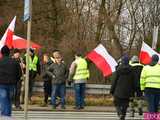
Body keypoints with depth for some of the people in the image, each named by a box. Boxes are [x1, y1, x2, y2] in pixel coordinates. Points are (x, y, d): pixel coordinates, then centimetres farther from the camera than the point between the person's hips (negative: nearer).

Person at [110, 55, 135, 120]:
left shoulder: (118, 69, -8)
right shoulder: (131, 70, -2)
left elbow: (115, 80, -5)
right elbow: (133, 81, 2)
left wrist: (112, 90, 3)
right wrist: (132, 91, 11)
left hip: (119, 90, -2)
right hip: (127, 91, 2)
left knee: (117, 103, 8)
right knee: (124, 105, 11)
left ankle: (120, 114, -16)